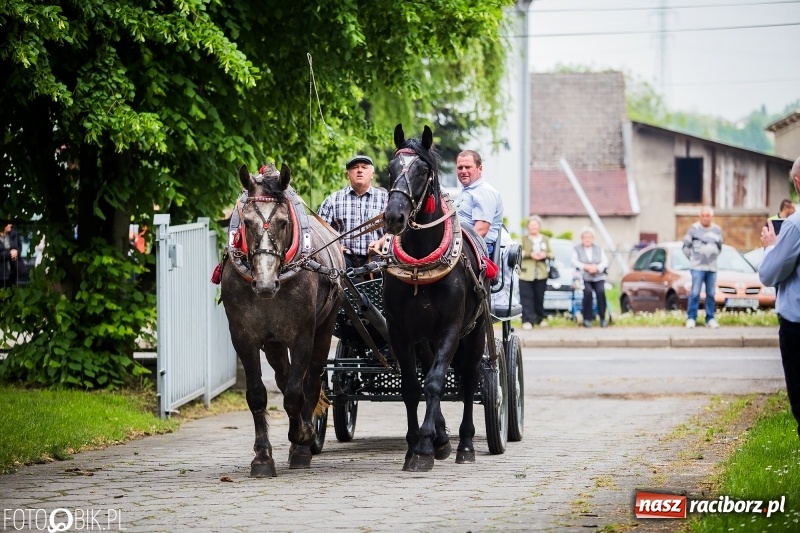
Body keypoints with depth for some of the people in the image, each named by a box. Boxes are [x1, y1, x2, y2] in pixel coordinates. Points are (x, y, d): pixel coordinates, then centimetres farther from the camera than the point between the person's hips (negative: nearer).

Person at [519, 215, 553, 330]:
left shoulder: (545, 239, 15)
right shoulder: (523, 239, 5)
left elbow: (552, 254, 12)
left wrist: (545, 255, -9)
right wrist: (530, 254, -19)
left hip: (541, 273, 3)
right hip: (526, 273, -3)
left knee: (539, 298, 8)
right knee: (527, 298, -9)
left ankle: (540, 319, 21)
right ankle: (527, 320, -13)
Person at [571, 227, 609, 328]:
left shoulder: (599, 249, 19)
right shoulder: (577, 249, 12)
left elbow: (605, 262, 6)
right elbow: (574, 262, -3)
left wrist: (597, 267, -14)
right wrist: (586, 267, -17)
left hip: (598, 278, 2)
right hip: (584, 278, -2)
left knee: (601, 291, -28)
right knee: (588, 291, -32)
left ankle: (603, 318, -20)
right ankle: (587, 319, -26)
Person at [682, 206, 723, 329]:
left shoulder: (717, 230, 8)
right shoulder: (694, 229, -4)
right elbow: (686, 246, 3)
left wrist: (713, 256, 12)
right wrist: (692, 257, 4)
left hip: (712, 267, 4)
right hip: (697, 267, -4)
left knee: (711, 294, 5)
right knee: (695, 293, -7)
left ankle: (710, 319, 10)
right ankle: (691, 318, -2)